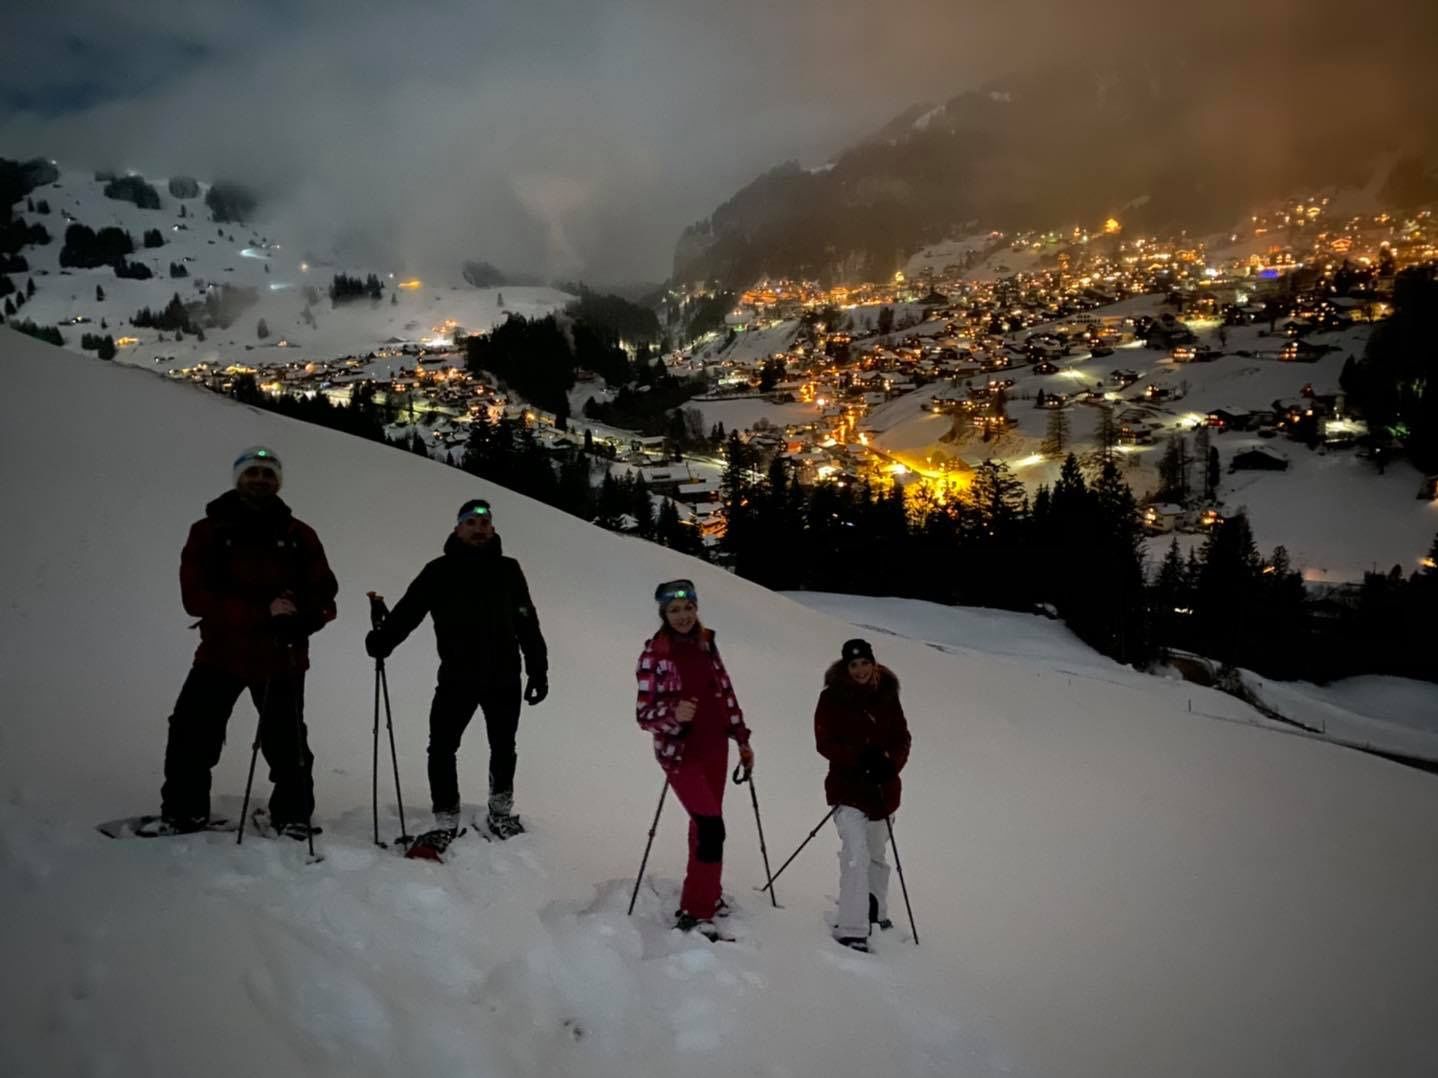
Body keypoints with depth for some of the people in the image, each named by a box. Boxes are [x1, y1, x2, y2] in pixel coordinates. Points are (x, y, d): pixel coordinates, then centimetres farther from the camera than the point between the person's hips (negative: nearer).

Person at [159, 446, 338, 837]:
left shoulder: (298, 536, 4)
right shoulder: (208, 532, 0)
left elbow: (324, 596, 1)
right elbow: (195, 596, -12)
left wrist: (299, 620, -23)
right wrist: (261, 612, -25)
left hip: (281, 658, 0)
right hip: (221, 653, 0)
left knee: (286, 743, 2)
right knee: (190, 736, -5)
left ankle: (293, 818, 18)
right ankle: (181, 813, 14)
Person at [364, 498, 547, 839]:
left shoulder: (508, 570, 3)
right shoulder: (439, 572, -2)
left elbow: (528, 626, 6)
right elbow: (408, 610, -9)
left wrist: (538, 670, 5)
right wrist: (383, 639, -27)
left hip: (504, 678, 2)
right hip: (457, 678, -1)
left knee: (503, 747, 16)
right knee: (442, 746, -6)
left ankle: (501, 811, 35)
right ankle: (446, 821, 6)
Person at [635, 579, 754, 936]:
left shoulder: (705, 643, 6)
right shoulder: (655, 652, -13)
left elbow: (725, 692, 15)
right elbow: (644, 713, -15)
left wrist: (742, 738, 16)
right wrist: (673, 713, -35)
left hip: (714, 747, 6)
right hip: (680, 751, -6)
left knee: (704, 823, 17)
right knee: (711, 827, -14)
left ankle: (703, 893, 36)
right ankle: (694, 913, -7)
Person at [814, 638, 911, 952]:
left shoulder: (887, 696, 1)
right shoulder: (832, 698, -9)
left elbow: (902, 738, 3)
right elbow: (825, 743, -12)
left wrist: (890, 763, -18)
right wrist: (861, 757, -26)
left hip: (883, 788, 4)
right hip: (848, 787, -4)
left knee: (876, 855, 21)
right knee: (857, 855, -16)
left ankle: (875, 913, 42)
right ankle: (851, 930, -11)